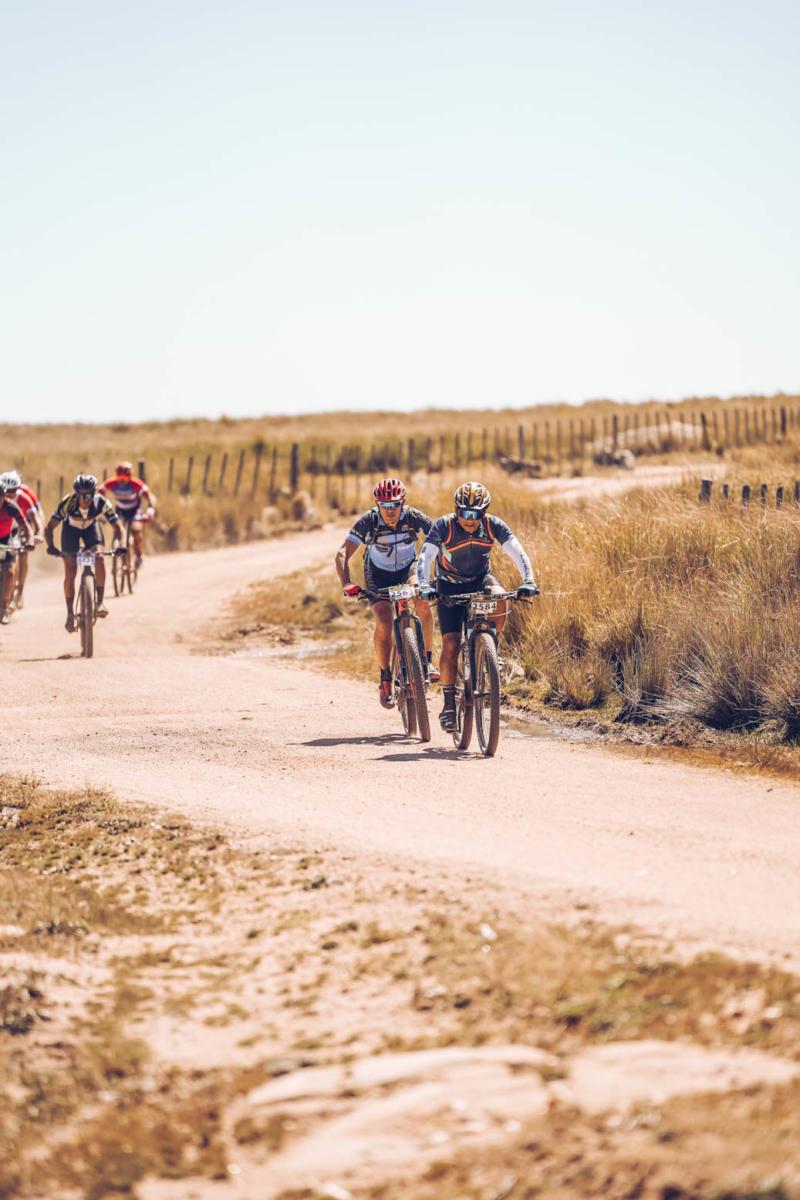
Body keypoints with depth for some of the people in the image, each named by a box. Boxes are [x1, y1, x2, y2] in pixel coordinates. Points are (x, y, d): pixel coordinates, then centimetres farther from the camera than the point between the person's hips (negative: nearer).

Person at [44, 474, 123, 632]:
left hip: (91, 526, 1)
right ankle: (70, 614, 4)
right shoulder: (68, 502, -37)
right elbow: (49, 527, -36)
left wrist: (117, 543, -49)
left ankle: (100, 601, -15)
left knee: (99, 558, -25)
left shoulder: (101, 503, -34)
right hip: (71, 528, -1)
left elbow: (116, 526, -29)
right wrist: (50, 546, -53)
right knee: (70, 572, -9)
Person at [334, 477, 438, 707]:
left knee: (423, 601, -29)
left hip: (408, 568, 1)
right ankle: (385, 678, -3)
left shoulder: (413, 517, -26)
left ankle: (427, 660, -12)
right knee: (384, 621, -22)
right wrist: (346, 584, -47)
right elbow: (342, 554, -31)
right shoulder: (368, 521, -27)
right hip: (379, 573, -1)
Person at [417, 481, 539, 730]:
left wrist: (528, 580, -42)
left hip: (480, 579, 1)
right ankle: (449, 704, -3)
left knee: (499, 599, -33)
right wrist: (424, 586, -48)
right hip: (450, 586, -1)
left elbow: (517, 553, -26)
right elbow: (425, 557, -31)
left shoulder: (493, 525, -19)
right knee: (451, 643, -12)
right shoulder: (444, 526, -23)